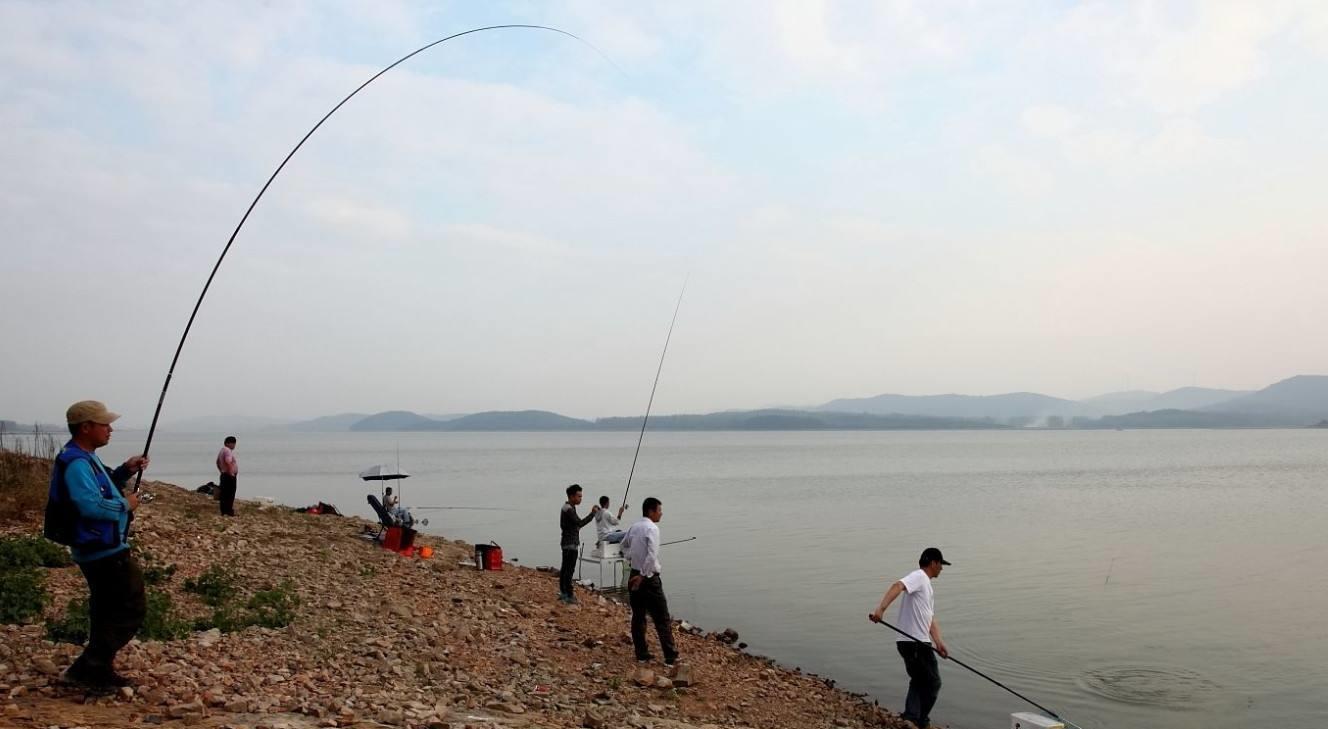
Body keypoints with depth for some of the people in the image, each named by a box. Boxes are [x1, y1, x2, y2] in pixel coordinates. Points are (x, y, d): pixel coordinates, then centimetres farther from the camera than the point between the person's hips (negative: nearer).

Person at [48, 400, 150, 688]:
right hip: (106, 551, -11)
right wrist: (125, 505, -17)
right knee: (133, 608, -5)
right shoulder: (76, 463, -21)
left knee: (107, 610, 18)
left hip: (97, 549, 11)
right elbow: (91, 506, -32)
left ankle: (99, 670, 27)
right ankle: (88, 667, -1)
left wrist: (125, 471, 9)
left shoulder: (85, 457, 12)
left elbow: (102, 490, 25)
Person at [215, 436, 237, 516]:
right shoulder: (228, 451, -17)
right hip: (229, 476, -10)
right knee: (230, 494, -8)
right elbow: (228, 462, -30)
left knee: (224, 494, 12)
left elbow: (218, 462, 26)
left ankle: (223, 511, 16)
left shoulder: (222, 450, 16)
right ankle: (228, 512, -8)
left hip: (224, 475, 10)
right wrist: (231, 473, -21)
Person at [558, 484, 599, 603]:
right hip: (571, 544, -11)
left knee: (565, 568, 14)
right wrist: (593, 513, -23)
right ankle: (568, 596, -9)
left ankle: (562, 592, 21)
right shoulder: (569, 510, -18)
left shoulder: (568, 508, 14)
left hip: (567, 543, 11)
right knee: (569, 570, -9)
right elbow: (580, 523, -27)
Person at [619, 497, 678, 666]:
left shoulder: (634, 527, 8)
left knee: (638, 617, 12)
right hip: (649, 578, -7)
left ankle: (642, 654, 17)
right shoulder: (652, 528, -15)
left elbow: (624, 544, 27)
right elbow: (652, 555, -24)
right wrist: (643, 576, -18)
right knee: (662, 619, -1)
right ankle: (670, 657, 1)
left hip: (634, 576, 7)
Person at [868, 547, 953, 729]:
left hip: (920, 643, 10)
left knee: (919, 681, 17)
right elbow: (897, 587, -27)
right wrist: (881, 609, -42)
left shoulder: (927, 586, 23)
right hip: (914, 643, -10)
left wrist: (938, 642, 5)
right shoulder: (918, 576, -8)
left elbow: (931, 619, 19)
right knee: (933, 683, -1)